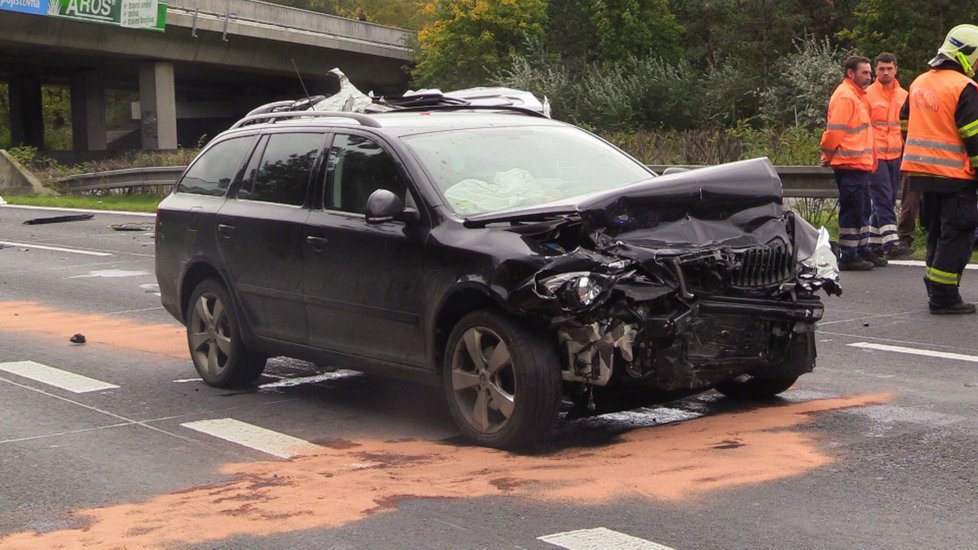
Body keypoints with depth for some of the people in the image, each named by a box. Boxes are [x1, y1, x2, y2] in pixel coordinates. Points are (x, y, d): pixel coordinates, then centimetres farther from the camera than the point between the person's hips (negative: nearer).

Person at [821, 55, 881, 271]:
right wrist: (829, 155, -9)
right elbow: (834, 131, -19)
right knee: (852, 211, -6)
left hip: (860, 164, 10)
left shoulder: (857, 95, 19)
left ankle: (862, 250, 26)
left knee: (862, 211, 17)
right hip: (850, 164, -10)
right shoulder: (844, 96, -15)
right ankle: (848, 257, -2)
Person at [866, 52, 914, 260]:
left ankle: (874, 243, 17)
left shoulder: (904, 96, 11)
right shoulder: (867, 95, -4)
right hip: (875, 155, -5)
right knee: (884, 200, -12)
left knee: (886, 201, 9)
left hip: (896, 155, 5)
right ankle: (891, 243, -18)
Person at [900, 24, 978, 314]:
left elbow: (906, 126, 20)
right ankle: (944, 297, -7)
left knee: (937, 234, 16)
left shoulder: (919, 84, 13)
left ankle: (936, 291, 19)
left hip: (923, 171, 8)